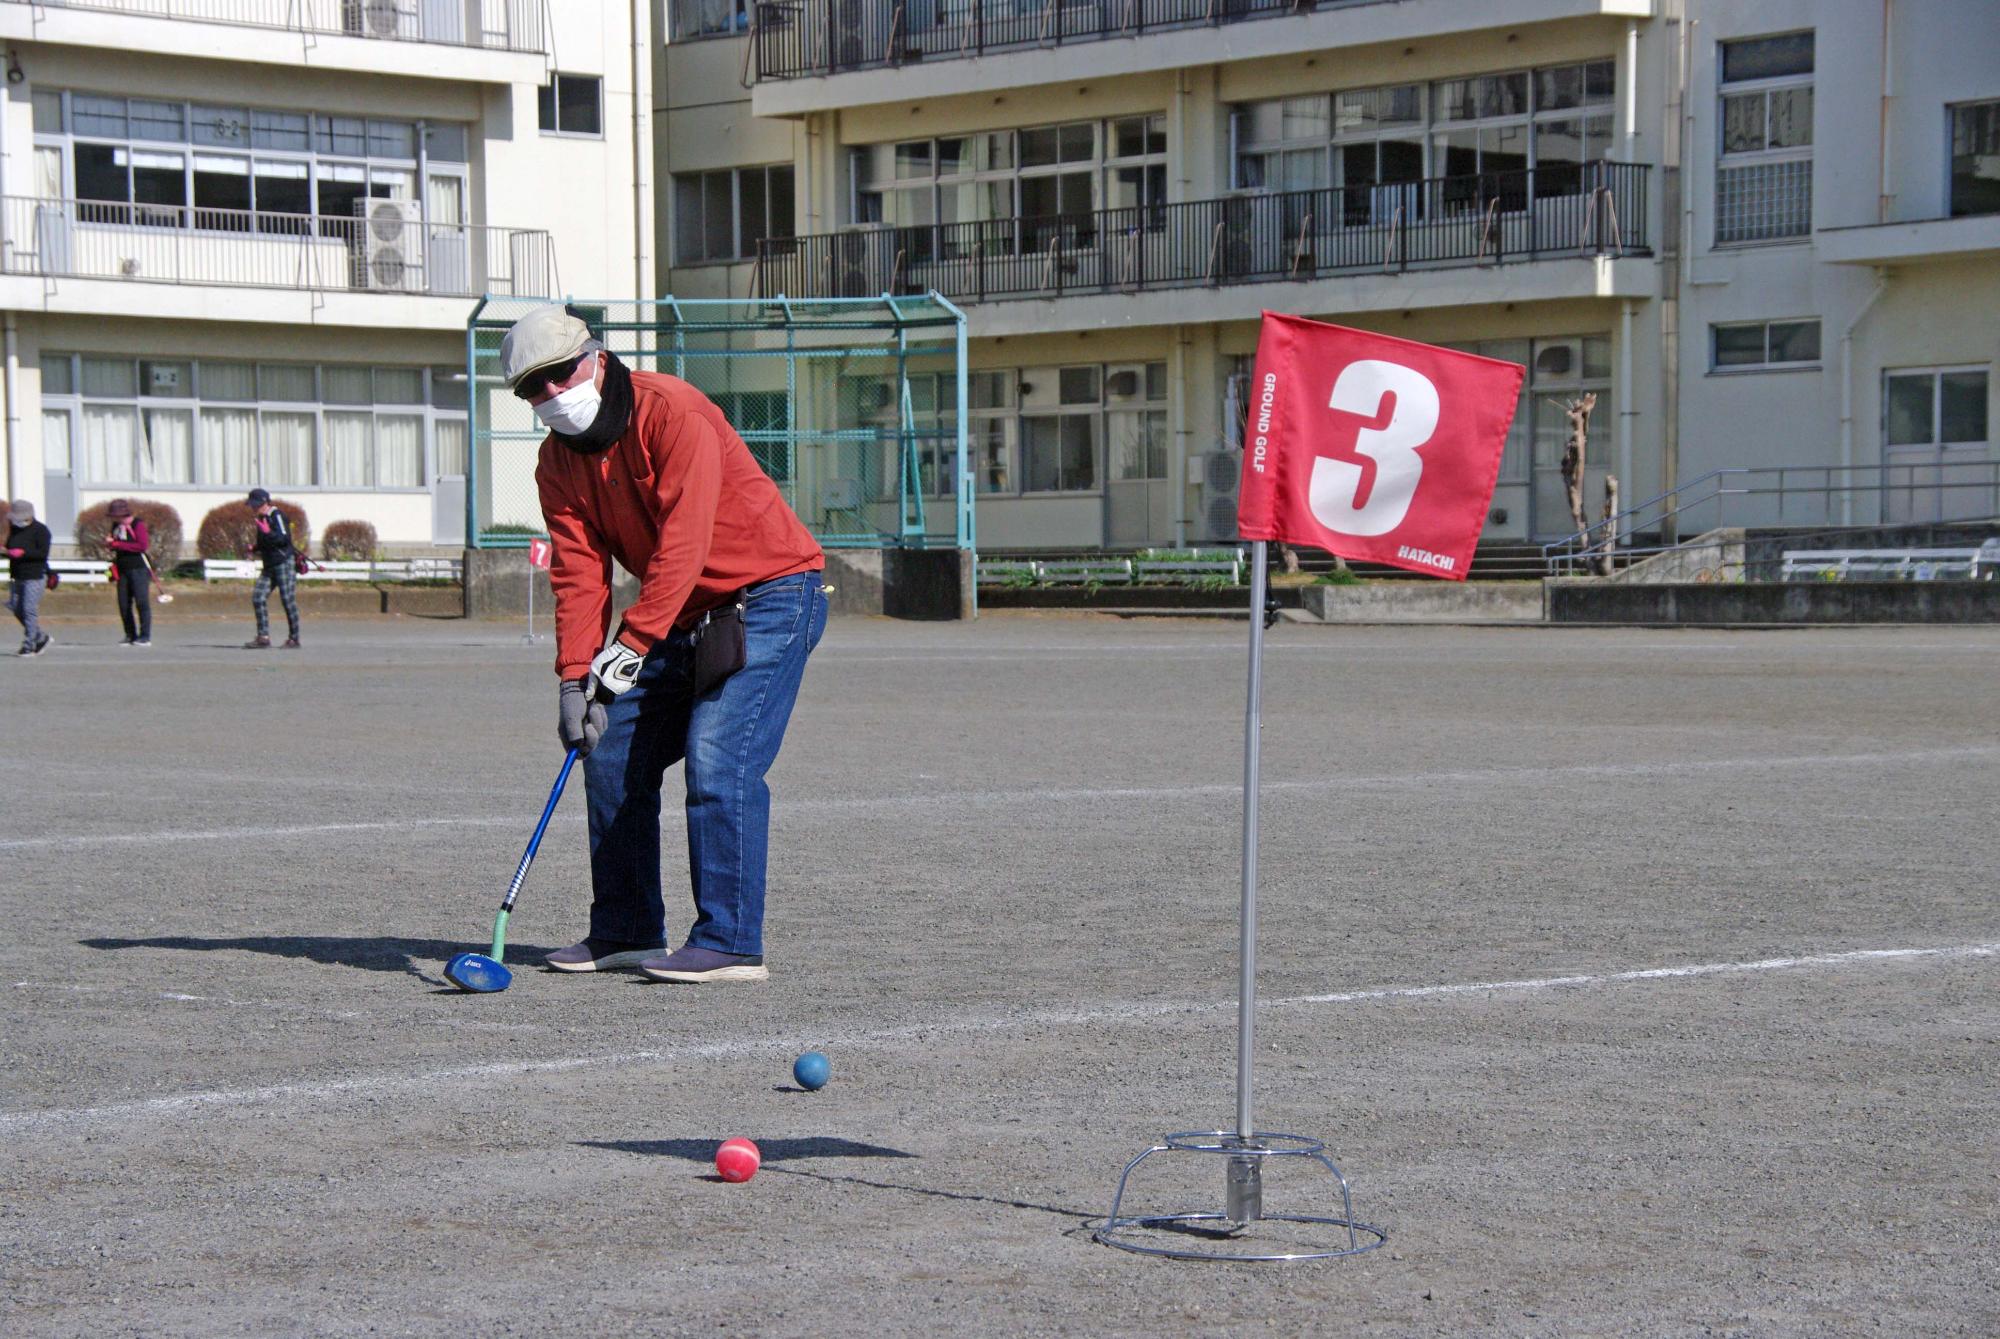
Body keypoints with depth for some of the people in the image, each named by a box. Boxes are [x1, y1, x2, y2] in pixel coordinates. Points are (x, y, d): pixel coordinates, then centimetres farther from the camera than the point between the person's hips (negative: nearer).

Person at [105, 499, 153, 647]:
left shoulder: (138, 525, -9)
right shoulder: (116, 526, 14)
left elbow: (143, 545, -20)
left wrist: (117, 544, -19)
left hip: (138, 569, -7)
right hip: (123, 570, 7)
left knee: (142, 602, -9)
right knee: (124, 604, 4)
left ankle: (145, 637, -7)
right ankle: (131, 636, 13)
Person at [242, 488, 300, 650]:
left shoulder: (277, 516, -9)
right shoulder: (262, 519, 18)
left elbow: (284, 538, -19)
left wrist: (268, 532, -28)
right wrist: (253, 550, 13)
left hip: (284, 562, -9)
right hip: (269, 566, 9)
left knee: (288, 600, -6)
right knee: (258, 597, -1)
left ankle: (294, 639, 1)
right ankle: (263, 637, 0)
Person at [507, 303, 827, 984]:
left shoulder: (671, 412, -21)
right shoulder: (557, 462, 3)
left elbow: (681, 544, -27)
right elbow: (577, 571, -4)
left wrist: (628, 649, -30)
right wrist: (575, 676, -17)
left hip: (770, 596, -8)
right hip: (685, 617, 8)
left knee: (716, 758, -19)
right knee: (612, 752, 6)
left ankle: (729, 945, -16)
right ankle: (625, 930, 16)